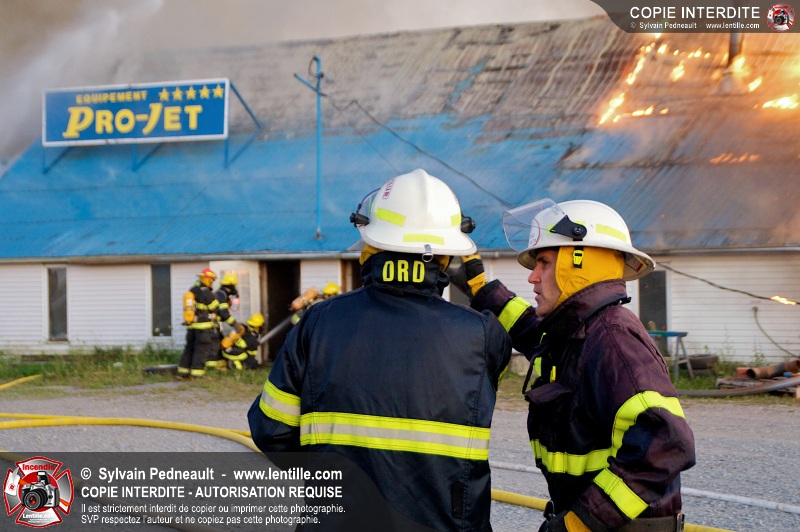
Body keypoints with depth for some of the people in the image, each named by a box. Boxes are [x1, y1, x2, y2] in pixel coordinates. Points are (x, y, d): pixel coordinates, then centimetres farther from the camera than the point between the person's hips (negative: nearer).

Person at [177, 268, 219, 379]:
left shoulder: (191, 291, 10)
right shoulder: (206, 293, -13)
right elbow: (215, 309, -6)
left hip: (191, 325, 7)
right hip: (204, 326, -7)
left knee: (189, 348, 14)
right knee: (202, 349, -2)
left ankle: (182, 372, 17)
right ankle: (196, 373, -4)